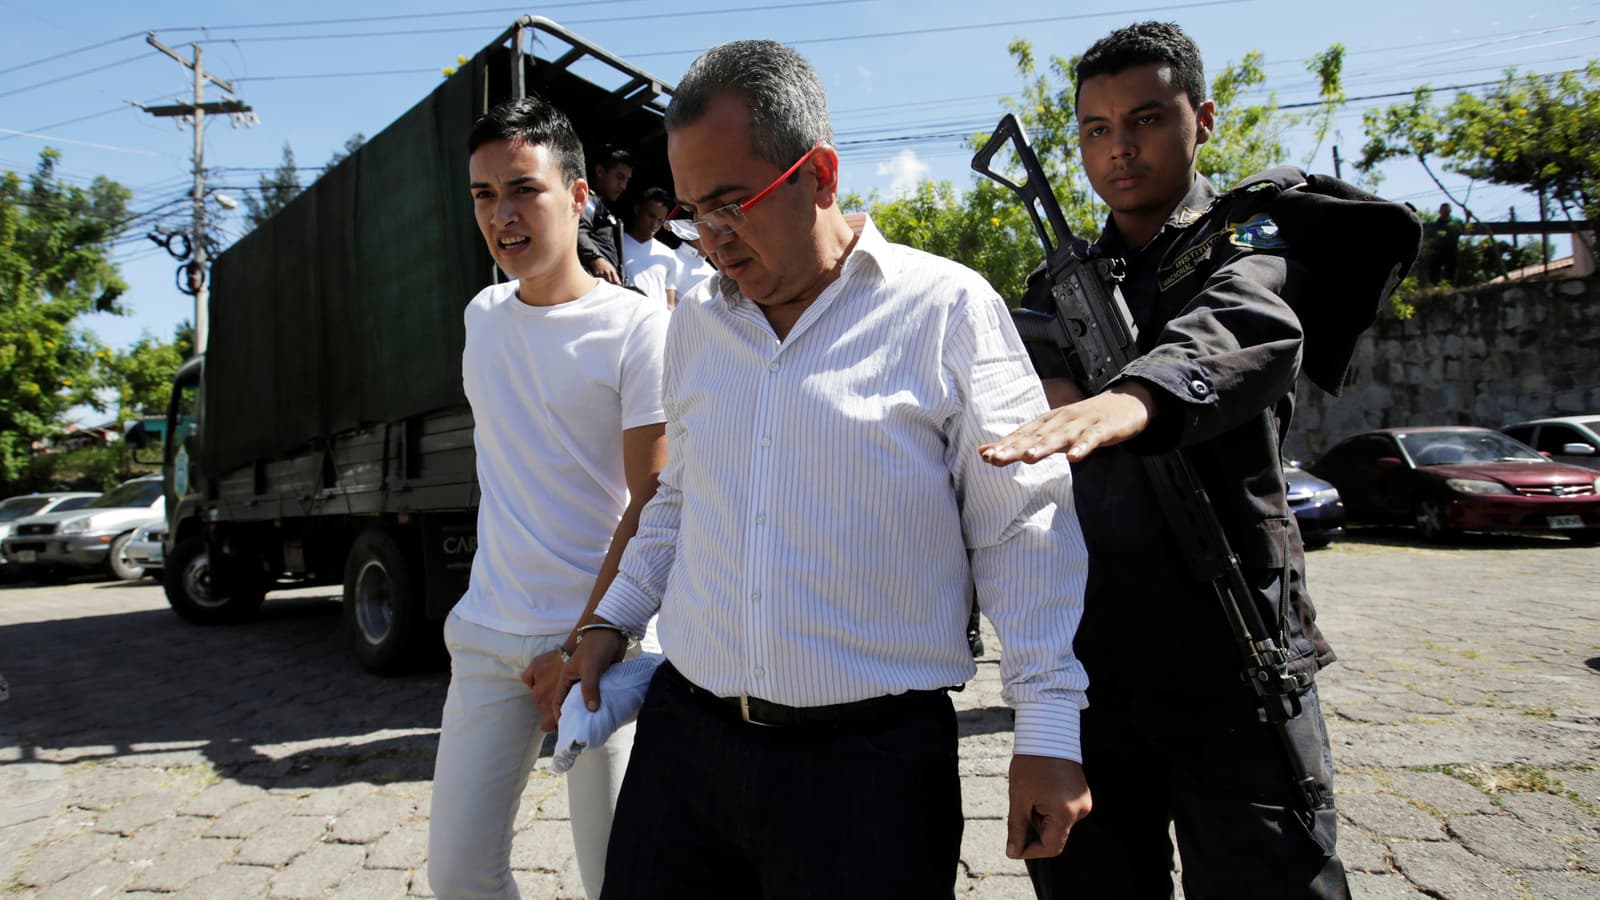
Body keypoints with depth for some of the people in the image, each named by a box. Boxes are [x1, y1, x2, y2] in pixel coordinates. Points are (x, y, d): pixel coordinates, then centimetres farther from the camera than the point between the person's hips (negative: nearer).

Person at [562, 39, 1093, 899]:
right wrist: (613, 619, 14)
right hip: (684, 732, 5)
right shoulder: (694, 322, 8)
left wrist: (1047, 732, -8)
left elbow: (1025, 533, -6)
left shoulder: (947, 310, -8)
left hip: (873, 760, -4)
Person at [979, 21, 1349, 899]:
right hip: (1080, 661, 4)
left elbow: (1247, 329, -22)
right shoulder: (1056, 286, 15)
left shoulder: (1254, 241, 2)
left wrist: (1135, 395, -45)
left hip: (1231, 665, -3)